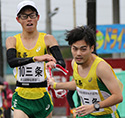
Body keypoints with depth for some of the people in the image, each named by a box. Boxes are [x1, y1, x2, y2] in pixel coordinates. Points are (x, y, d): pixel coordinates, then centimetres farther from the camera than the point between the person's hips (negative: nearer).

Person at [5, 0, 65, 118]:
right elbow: (11, 61, -18)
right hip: (21, 98, 0)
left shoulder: (48, 39, 0)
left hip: (42, 98, 1)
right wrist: (36, 58, -33)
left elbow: (62, 64, -12)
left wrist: (53, 63, -37)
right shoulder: (12, 41, 2)